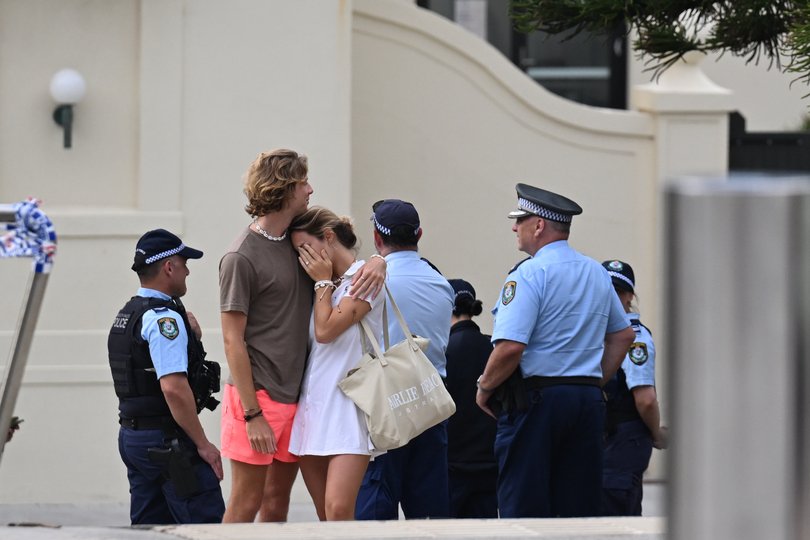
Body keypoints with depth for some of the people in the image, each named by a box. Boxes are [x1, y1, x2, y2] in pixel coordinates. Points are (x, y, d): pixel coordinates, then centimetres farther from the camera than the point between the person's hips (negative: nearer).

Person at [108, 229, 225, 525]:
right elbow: (173, 387, -24)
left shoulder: (126, 315, 16)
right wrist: (203, 444, -18)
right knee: (206, 524, -10)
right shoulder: (164, 318, -15)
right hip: (167, 440, -10)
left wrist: (190, 334, 6)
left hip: (131, 435, 10)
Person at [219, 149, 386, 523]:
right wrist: (252, 414, -17)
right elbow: (233, 341, -12)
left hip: (295, 393, 7)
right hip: (258, 396, -7)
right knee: (247, 502, -5)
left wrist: (377, 263, -4)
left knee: (277, 502, 10)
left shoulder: (296, 240, 10)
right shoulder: (241, 258, -11)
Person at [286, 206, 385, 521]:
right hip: (313, 405, 8)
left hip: (349, 407, -7)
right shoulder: (320, 285, 19)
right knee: (325, 518, 3)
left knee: (338, 510, -20)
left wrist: (323, 281, 0)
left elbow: (326, 330, -10)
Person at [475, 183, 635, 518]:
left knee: (523, 506, -5)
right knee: (579, 504, 8)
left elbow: (510, 347, -20)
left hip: (536, 399, -7)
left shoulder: (529, 274, -11)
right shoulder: (597, 273, 14)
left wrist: (485, 387, -5)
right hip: (588, 401, 7)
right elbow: (623, 335, 24)